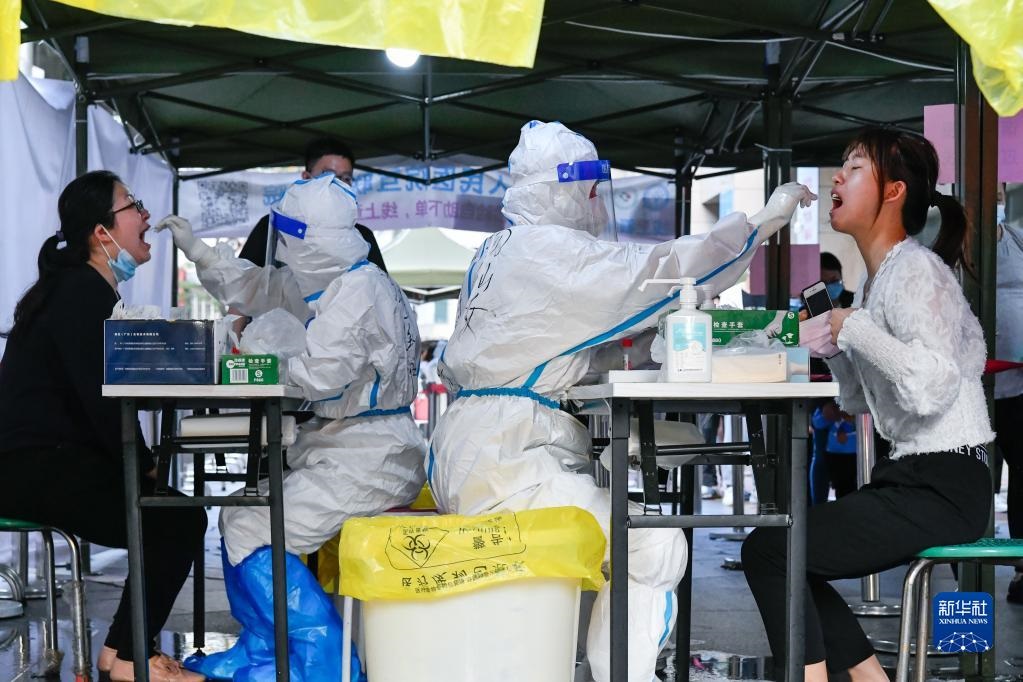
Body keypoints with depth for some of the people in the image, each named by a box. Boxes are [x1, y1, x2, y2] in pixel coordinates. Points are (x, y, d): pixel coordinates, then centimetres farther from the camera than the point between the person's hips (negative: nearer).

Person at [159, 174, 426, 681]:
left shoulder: (358, 290, -21)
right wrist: (195, 249, 19)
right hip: (343, 444, 11)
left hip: (369, 458, -11)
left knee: (254, 533, -15)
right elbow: (259, 287, 23)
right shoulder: (327, 281, 10)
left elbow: (319, 376, -27)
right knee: (239, 516, 16)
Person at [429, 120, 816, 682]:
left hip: (469, 459, 10)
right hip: (506, 465, -10)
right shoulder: (548, 249, -10)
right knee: (656, 549, -13)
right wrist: (763, 220, -5)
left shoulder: (497, 250, 20)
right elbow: (658, 272, -12)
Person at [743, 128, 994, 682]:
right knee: (784, 546, 17)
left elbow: (932, 386, -29)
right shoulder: (881, 277, 16)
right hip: (912, 478, 10)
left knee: (767, 549, -14)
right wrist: (830, 344, 1)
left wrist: (855, 327, -18)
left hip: (942, 487, -10)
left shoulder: (915, 269, -13)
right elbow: (860, 401, 17)